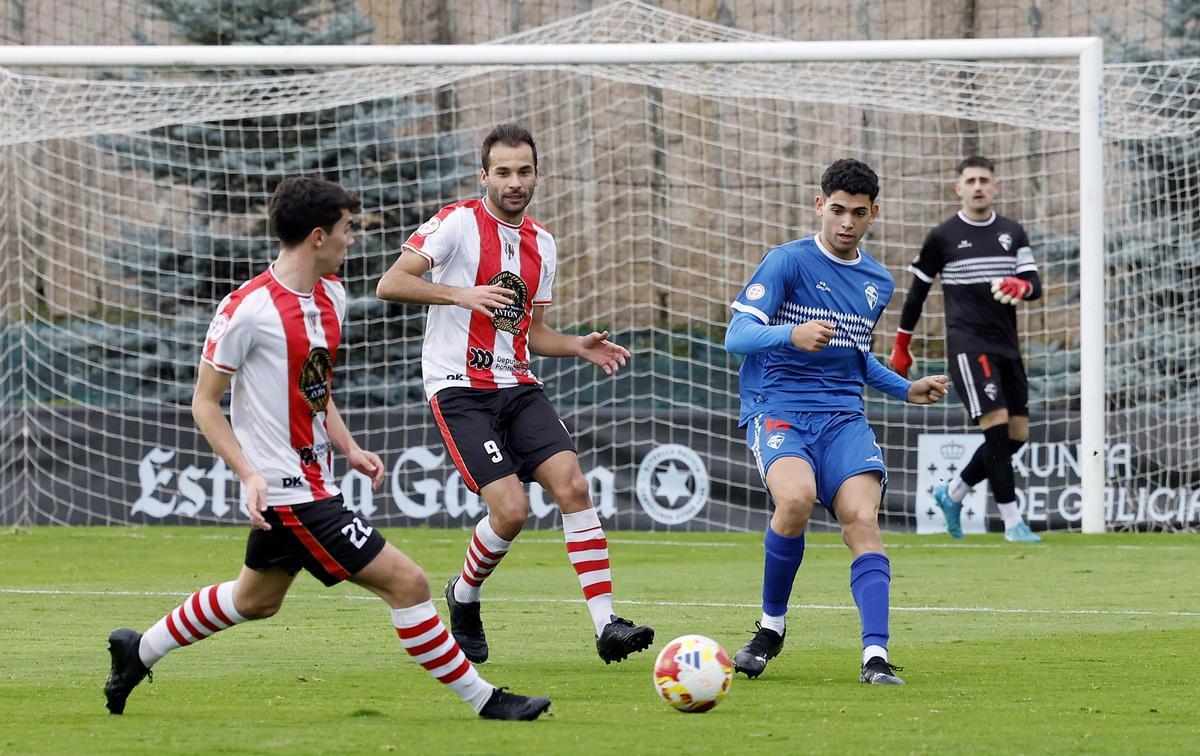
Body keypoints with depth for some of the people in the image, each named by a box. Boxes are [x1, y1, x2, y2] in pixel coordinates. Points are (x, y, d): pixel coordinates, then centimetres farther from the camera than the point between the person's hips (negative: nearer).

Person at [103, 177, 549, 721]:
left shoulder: (330, 295, 7)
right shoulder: (248, 309, -19)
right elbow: (204, 402, -12)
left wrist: (349, 448, 7)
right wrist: (249, 475, -21)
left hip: (309, 484, 10)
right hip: (289, 492, -10)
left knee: (255, 600, 26)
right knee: (406, 581, -11)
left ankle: (138, 651, 43)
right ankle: (482, 699, -3)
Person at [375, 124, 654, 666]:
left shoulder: (541, 244, 15)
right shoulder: (457, 223, -6)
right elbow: (390, 284, -14)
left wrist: (578, 347, 4)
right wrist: (460, 294, -25)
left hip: (517, 387, 6)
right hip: (459, 390, -6)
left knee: (573, 484, -13)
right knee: (511, 509, -17)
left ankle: (606, 626, -14)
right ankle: (464, 599, 13)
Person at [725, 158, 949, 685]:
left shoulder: (878, 283, 17)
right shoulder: (788, 262, -3)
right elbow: (737, 336, -12)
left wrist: (907, 390, 21)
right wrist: (792, 334, -31)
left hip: (843, 417, 5)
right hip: (776, 409, -5)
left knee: (862, 517, -21)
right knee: (797, 497, -32)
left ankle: (875, 656, -26)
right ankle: (771, 626, -9)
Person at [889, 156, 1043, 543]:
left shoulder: (1012, 233, 10)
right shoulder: (943, 237, 0)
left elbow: (1034, 285, 4)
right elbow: (918, 290, 9)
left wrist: (1020, 286, -21)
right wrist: (901, 347, 13)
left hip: (1007, 346, 5)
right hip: (967, 343, -5)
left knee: (1017, 435, 4)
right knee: (996, 424, -17)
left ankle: (953, 492, 25)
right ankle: (1012, 521, -14)